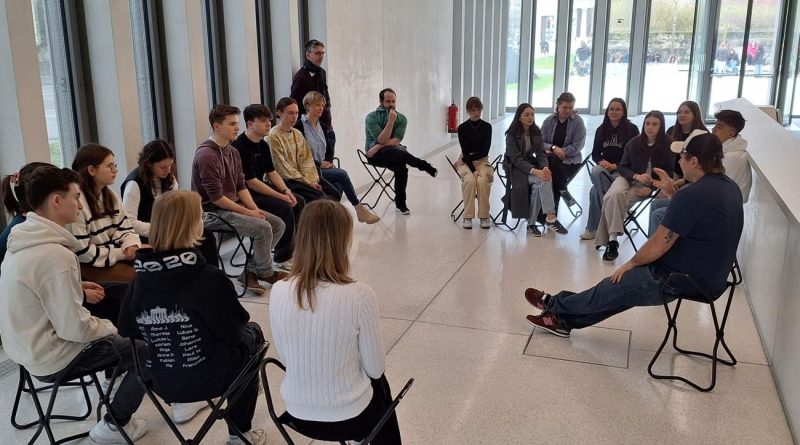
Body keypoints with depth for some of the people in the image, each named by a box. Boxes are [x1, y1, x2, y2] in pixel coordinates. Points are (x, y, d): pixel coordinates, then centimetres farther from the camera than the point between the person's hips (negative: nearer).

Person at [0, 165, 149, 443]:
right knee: (148, 352, 0)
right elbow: (75, 329, -26)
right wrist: (110, 327, -8)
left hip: (26, 347, 9)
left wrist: (78, 288, 8)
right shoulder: (56, 255, -29)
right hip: (52, 359, -9)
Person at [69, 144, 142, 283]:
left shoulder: (110, 195, 9)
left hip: (114, 253, 8)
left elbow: (124, 228, 10)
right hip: (88, 265, -8)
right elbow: (80, 252, -20)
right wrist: (121, 253, -17)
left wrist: (132, 246, -13)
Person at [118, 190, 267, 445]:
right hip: (209, 377, -6)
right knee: (252, 333, 24)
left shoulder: (142, 277, -8)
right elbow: (232, 333, -13)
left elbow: (127, 330, 3)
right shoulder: (210, 278, -23)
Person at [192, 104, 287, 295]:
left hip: (234, 207, 10)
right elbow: (216, 197, -21)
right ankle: (266, 273, 1)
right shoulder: (206, 155, -18)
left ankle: (250, 273, 1)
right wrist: (247, 212, -17)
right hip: (212, 213, -9)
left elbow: (241, 186, 11)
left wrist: (255, 209, -5)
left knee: (278, 224, 0)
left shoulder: (233, 152, 11)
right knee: (262, 228, -23)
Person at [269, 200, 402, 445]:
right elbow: (375, 369, -12)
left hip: (298, 414, 4)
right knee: (379, 383, 32)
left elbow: (287, 359, 1)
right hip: (347, 417, -3)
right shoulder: (359, 295, -24)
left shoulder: (278, 292, -12)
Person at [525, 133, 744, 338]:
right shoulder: (730, 187, 4)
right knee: (623, 287, 16)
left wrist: (630, 264, -4)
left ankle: (554, 304, 30)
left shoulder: (692, 195, -26)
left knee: (614, 285, 9)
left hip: (681, 280, -9)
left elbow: (657, 247, -20)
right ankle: (565, 319, 24)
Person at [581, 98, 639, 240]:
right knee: (596, 172, -36)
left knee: (595, 190, -31)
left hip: (623, 170, -4)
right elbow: (595, 154, 13)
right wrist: (602, 162, -11)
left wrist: (615, 165, -16)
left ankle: (592, 228, -21)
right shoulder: (601, 130, 13)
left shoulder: (632, 129, 0)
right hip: (604, 169, 4)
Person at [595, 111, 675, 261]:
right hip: (629, 178, 3)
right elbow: (623, 167, 7)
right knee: (614, 195, -32)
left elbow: (668, 173, -1)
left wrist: (651, 188, -14)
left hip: (650, 185, -3)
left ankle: (611, 238, -23)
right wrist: (636, 176, -13)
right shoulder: (634, 143, 4)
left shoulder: (668, 145, -3)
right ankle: (612, 239, -34)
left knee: (614, 202, -29)